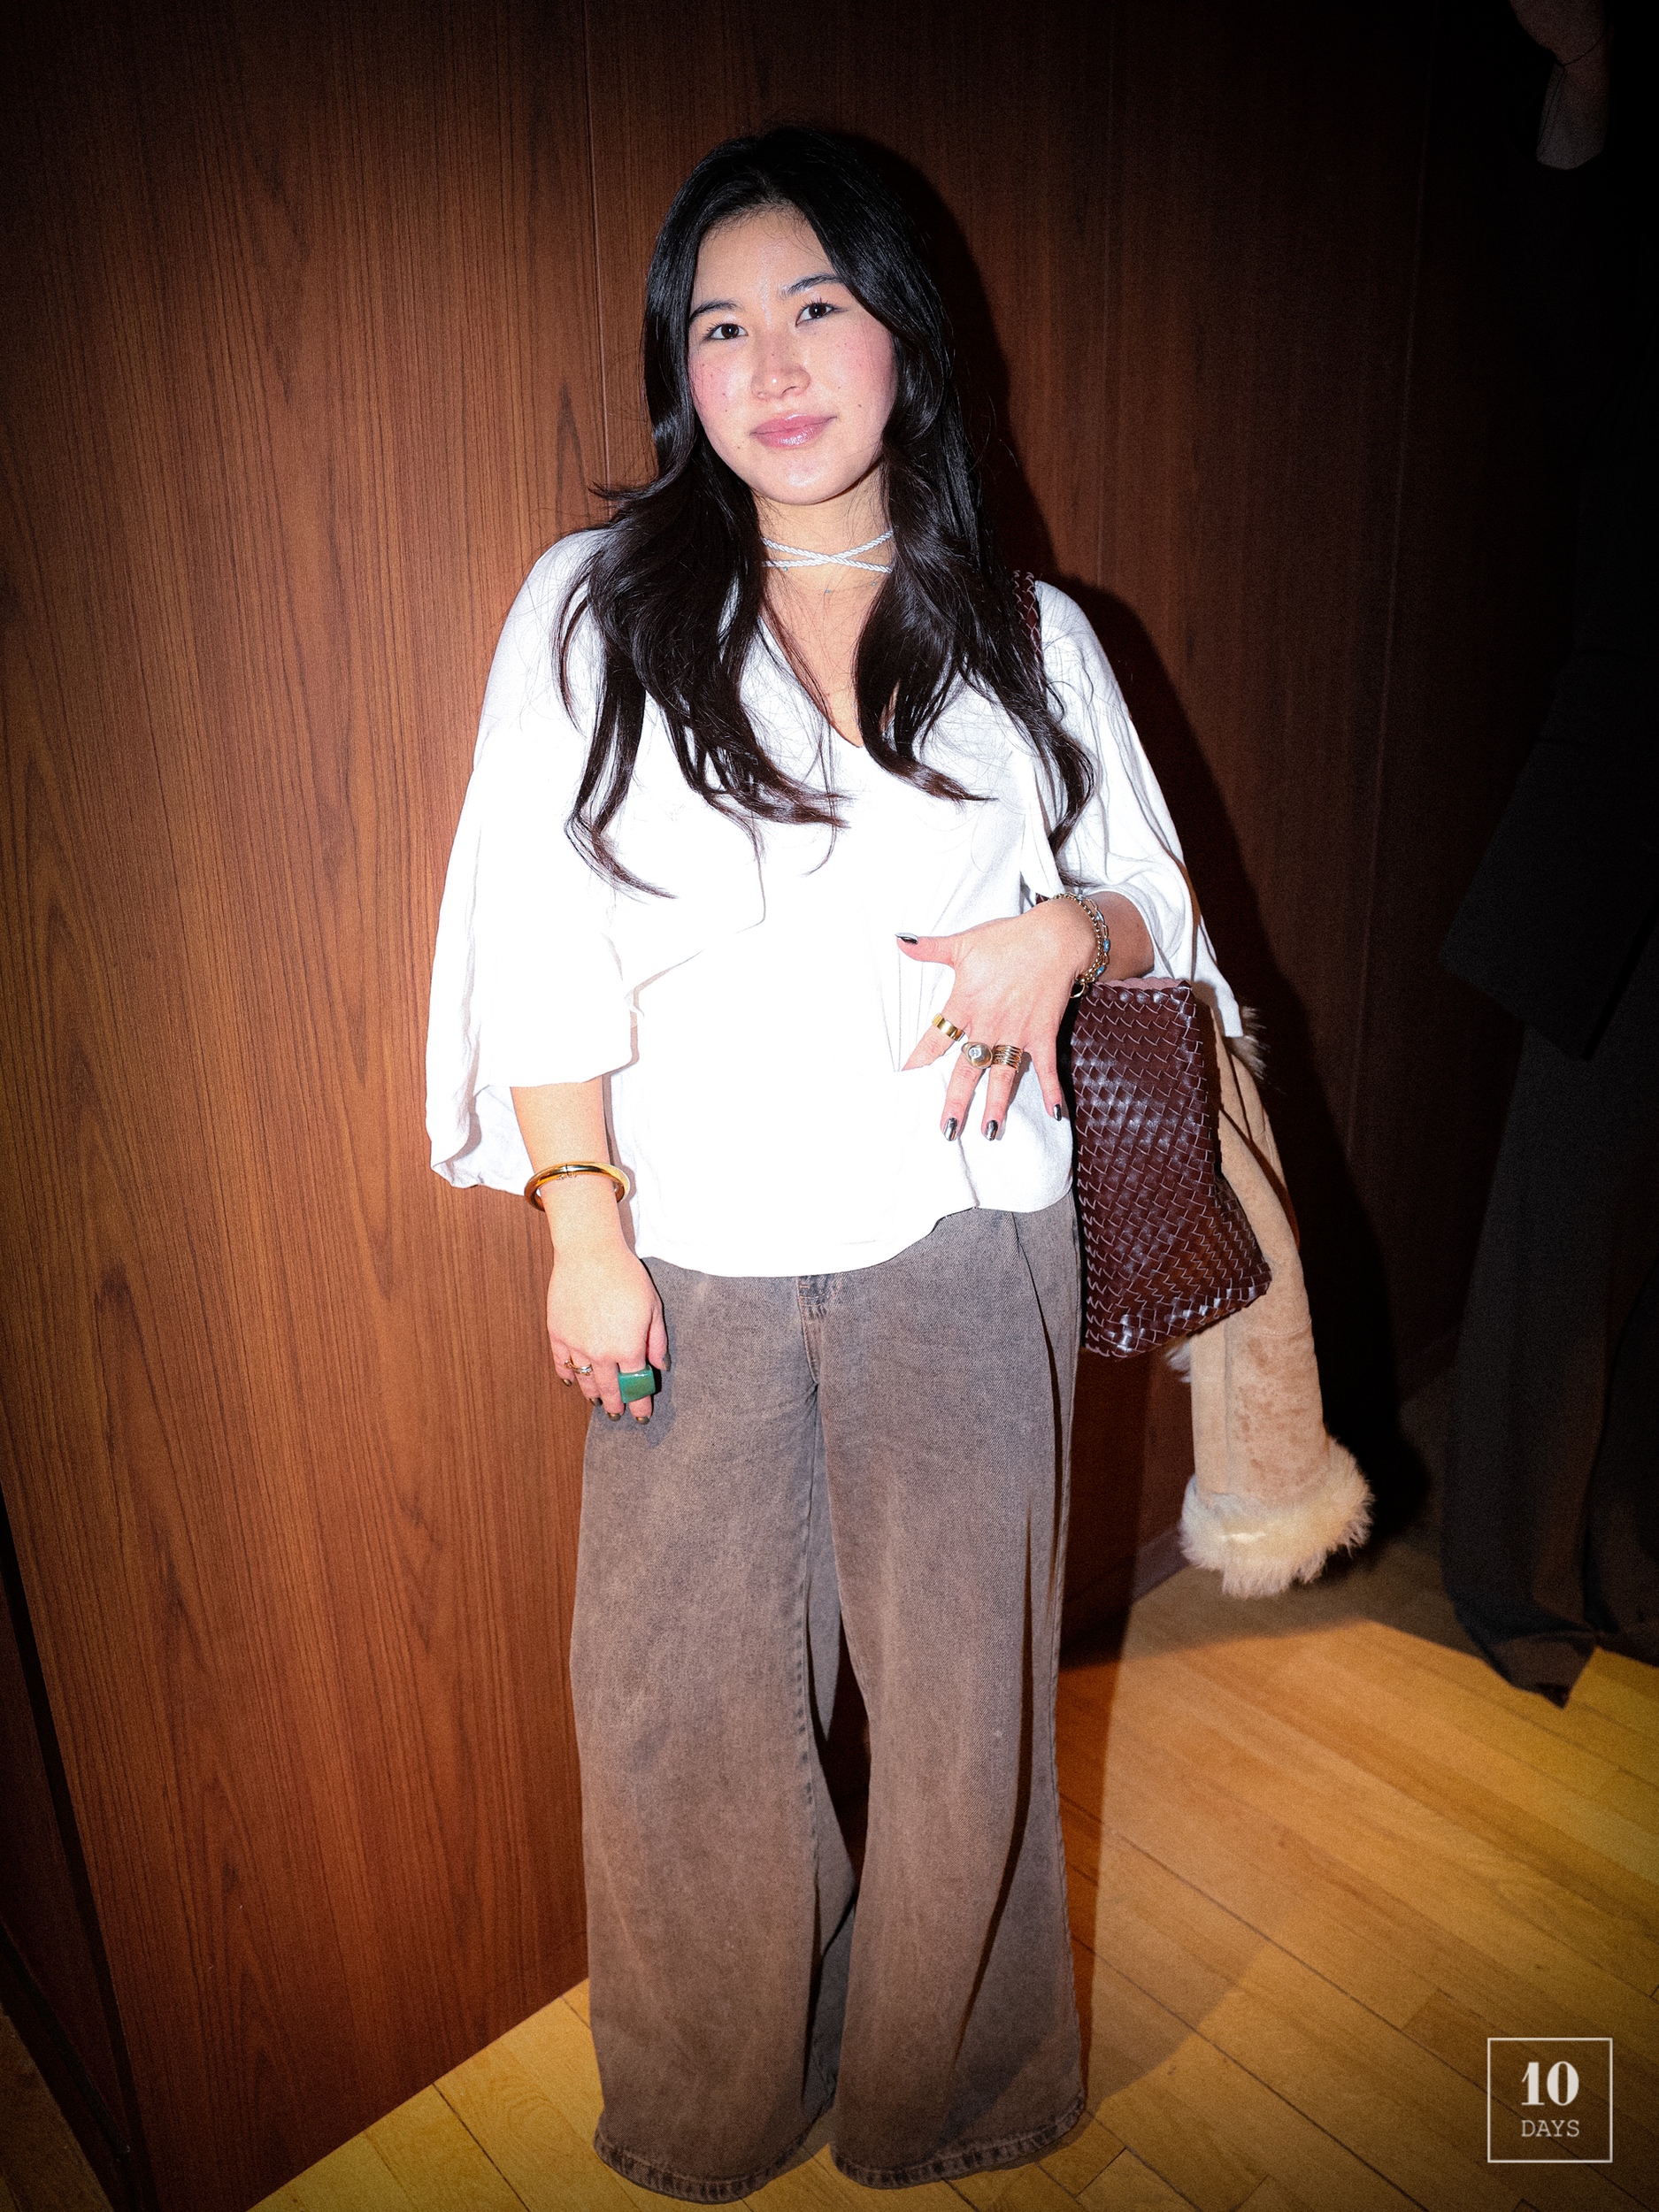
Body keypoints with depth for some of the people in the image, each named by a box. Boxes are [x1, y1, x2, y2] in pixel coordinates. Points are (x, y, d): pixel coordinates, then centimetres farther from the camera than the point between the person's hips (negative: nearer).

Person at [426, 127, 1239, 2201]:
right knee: (681, 1711, 11)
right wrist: (584, 1226, -8)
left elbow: (1156, 904, 12)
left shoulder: (1028, 632, 7)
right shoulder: (594, 607, 2)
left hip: (964, 1250, 1)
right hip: (697, 1257, 0)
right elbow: (542, 943, -1)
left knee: (963, 1694, 13)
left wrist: (1066, 932, -12)